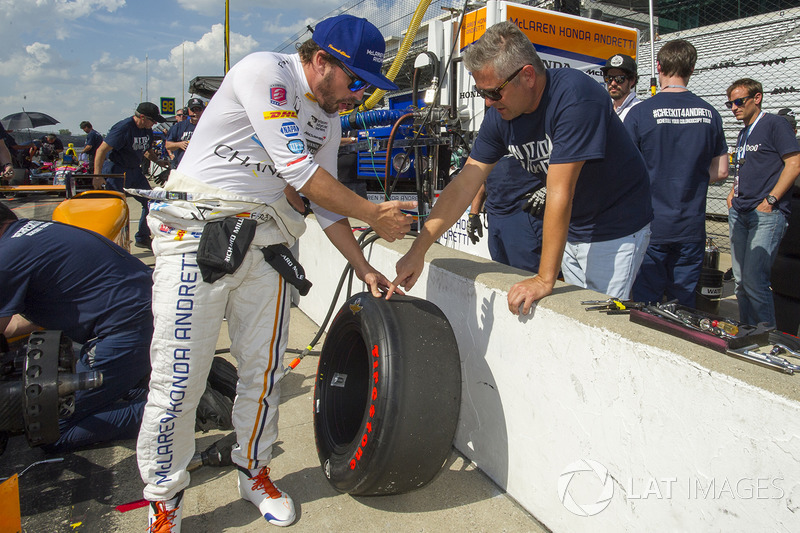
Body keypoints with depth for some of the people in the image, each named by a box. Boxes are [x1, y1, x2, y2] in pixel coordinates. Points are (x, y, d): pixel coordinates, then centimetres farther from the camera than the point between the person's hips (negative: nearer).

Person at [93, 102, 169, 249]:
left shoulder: (147, 130, 5)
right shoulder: (123, 128, -20)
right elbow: (101, 150, -21)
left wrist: (158, 161, 5)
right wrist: (97, 176, -27)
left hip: (135, 171, 8)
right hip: (116, 172, -8)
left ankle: (142, 238, 19)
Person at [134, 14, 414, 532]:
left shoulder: (329, 119, 13)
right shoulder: (265, 72, -11)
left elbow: (326, 202, 16)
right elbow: (299, 172, -17)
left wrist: (365, 269, 11)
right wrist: (376, 215, -9)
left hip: (266, 243, 7)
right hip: (197, 233, -7)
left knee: (264, 372, 9)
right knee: (179, 378, -3)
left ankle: (254, 472, 31)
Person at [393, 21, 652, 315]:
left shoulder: (574, 96, -27)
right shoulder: (500, 113, -7)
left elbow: (559, 192, -30)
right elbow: (464, 185, -6)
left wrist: (545, 279, -29)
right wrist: (417, 251, -10)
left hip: (615, 230, -6)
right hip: (570, 230, 6)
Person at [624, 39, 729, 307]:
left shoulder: (640, 113, -10)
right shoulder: (709, 113, 3)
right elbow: (720, 171, 8)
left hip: (650, 225, -4)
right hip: (691, 226, 4)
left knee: (646, 306, 5)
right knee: (684, 307, 13)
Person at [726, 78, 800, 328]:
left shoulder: (775, 124, -3)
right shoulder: (743, 133, 21)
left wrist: (770, 200, -15)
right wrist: (733, 193, 13)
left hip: (767, 214, -8)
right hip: (739, 214, 8)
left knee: (754, 279, -14)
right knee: (740, 281, 9)